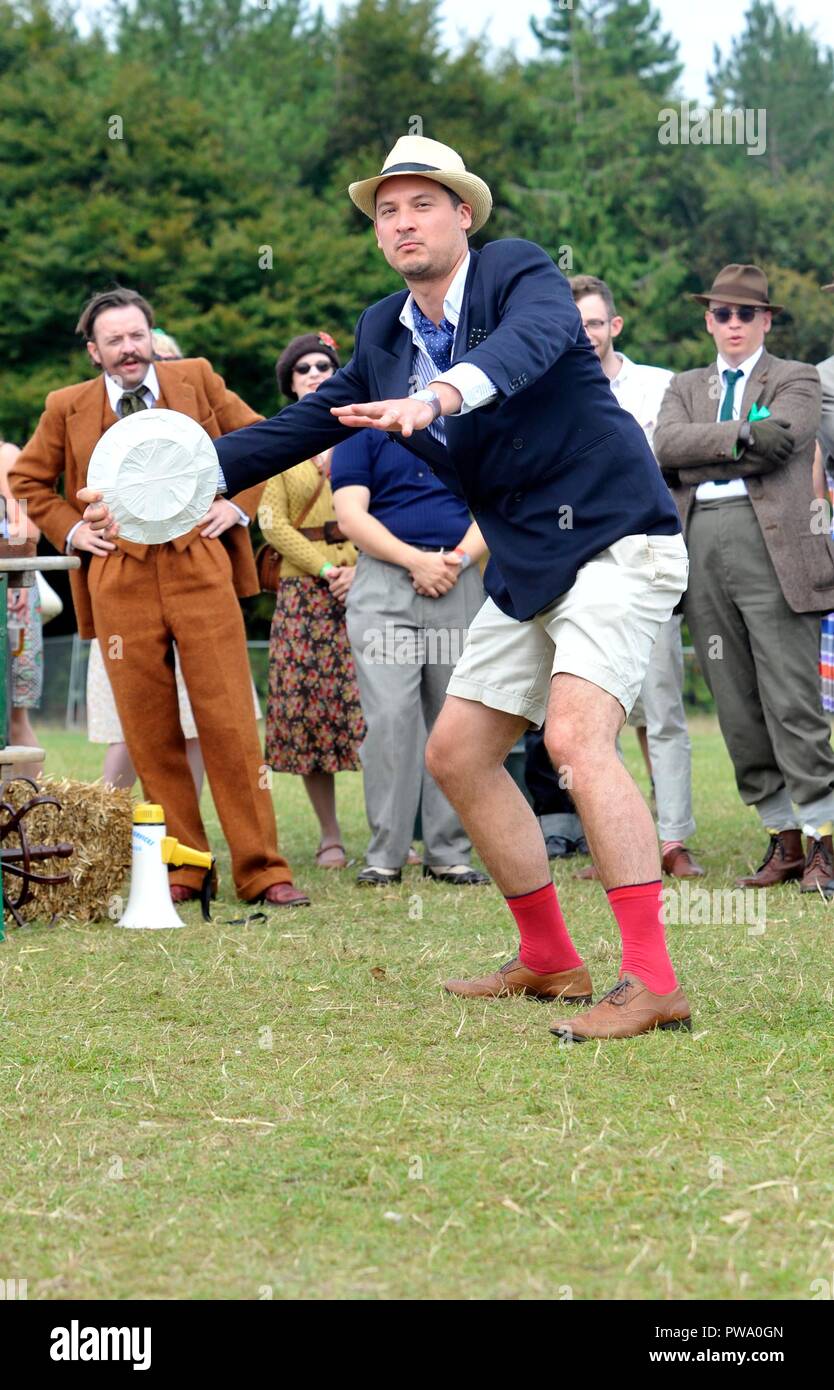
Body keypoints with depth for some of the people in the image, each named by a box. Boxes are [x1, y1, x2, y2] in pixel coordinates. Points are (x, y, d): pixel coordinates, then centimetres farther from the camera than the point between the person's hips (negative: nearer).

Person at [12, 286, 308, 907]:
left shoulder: (197, 380, 9)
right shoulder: (68, 408, 9)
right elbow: (28, 478, 21)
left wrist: (239, 504, 5)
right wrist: (69, 529, 7)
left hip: (200, 570, -1)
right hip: (119, 582, 1)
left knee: (231, 724, -5)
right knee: (150, 734, 2)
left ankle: (262, 871, 0)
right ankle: (180, 869, 11)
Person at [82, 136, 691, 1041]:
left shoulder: (520, 272, -11)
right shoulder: (384, 333, 10)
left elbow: (527, 340, -33)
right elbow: (304, 425, 11)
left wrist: (440, 396, -52)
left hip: (615, 542, -9)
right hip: (526, 568, 9)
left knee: (576, 734, -26)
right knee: (456, 754, 10)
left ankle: (652, 983, -27)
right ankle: (548, 961, 23)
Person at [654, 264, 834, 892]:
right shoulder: (686, 387, 23)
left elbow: (782, 440, -8)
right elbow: (667, 445, 3)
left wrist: (699, 456, -4)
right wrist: (740, 435, -12)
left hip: (772, 543, -5)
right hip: (700, 547, 5)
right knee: (737, 708, 4)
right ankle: (784, 838, 10)